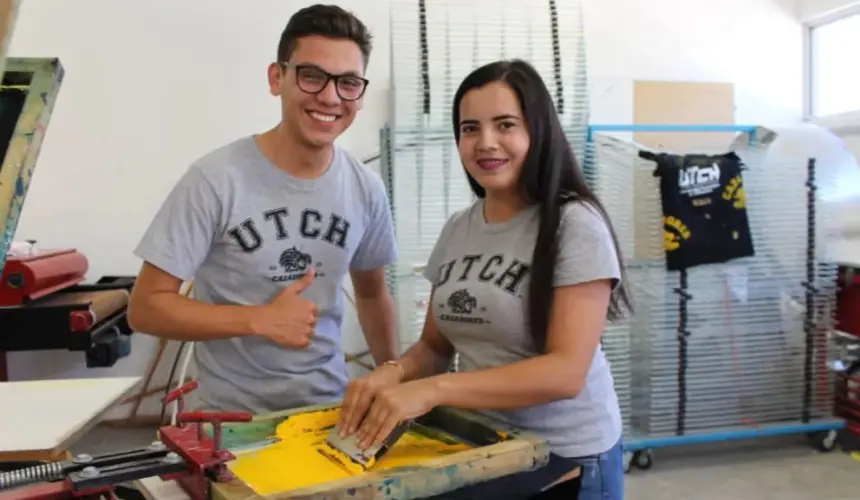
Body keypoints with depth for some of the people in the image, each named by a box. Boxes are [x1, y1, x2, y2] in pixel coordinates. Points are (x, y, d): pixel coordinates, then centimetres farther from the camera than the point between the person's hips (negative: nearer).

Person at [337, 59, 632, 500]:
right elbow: (436, 345, 9)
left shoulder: (575, 225, -15)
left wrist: (433, 389, -29)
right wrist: (395, 372, -11)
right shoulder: (457, 230, 2)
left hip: (565, 460, -5)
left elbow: (567, 372, -22)